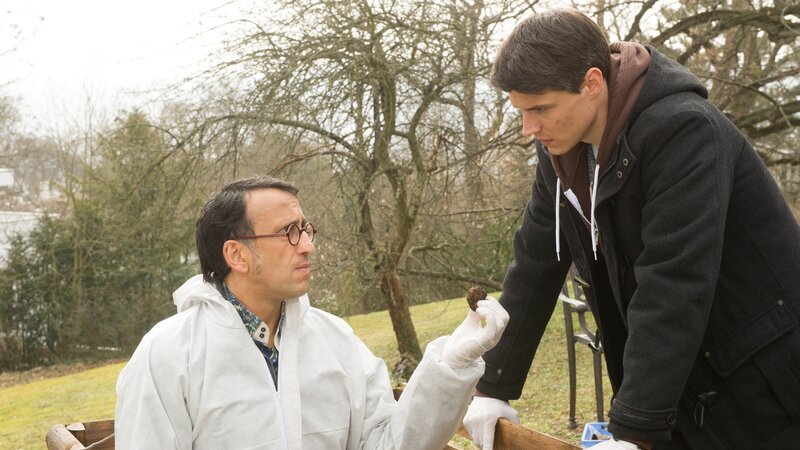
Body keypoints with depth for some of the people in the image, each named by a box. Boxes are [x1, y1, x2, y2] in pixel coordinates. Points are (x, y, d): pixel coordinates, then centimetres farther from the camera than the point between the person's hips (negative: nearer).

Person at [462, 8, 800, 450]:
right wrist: (494, 387, 0)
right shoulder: (563, 154, -1)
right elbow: (533, 268, 1)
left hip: (761, 384, -6)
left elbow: (673, 286, -30)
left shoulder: (681, 130, -25)